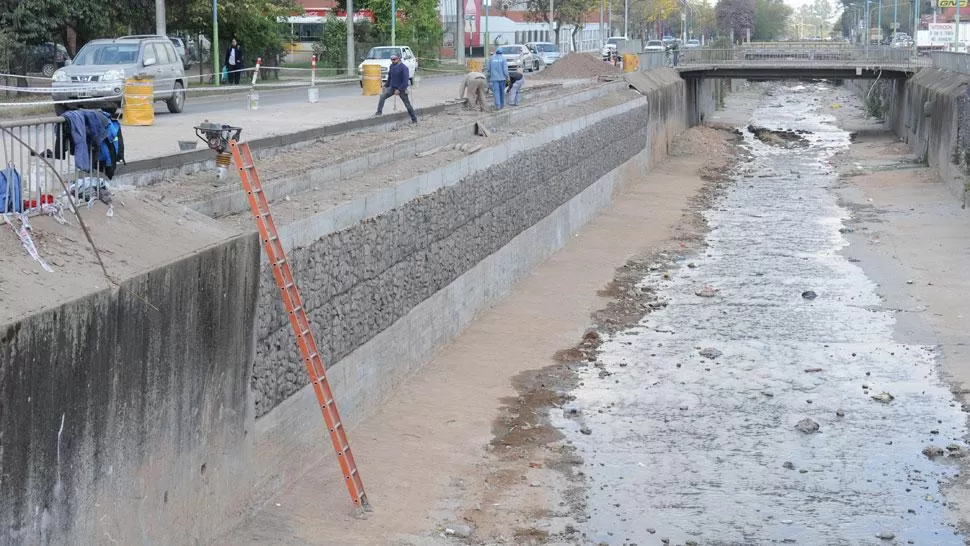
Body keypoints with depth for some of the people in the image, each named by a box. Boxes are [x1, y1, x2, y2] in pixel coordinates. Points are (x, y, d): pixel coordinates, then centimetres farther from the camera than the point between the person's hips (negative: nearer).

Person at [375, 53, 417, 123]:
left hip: (401, 89, -6)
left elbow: (405, 80, -20)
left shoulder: (403, 67, -16)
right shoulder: (392, 66, 5)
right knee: (382, 96, -15)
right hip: (392, 88, 6)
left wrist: (399, 90, -23)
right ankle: (379, 112, -10)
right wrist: (386, 86, 15)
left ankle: (414, 119, 12)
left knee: (407, 104, 2)